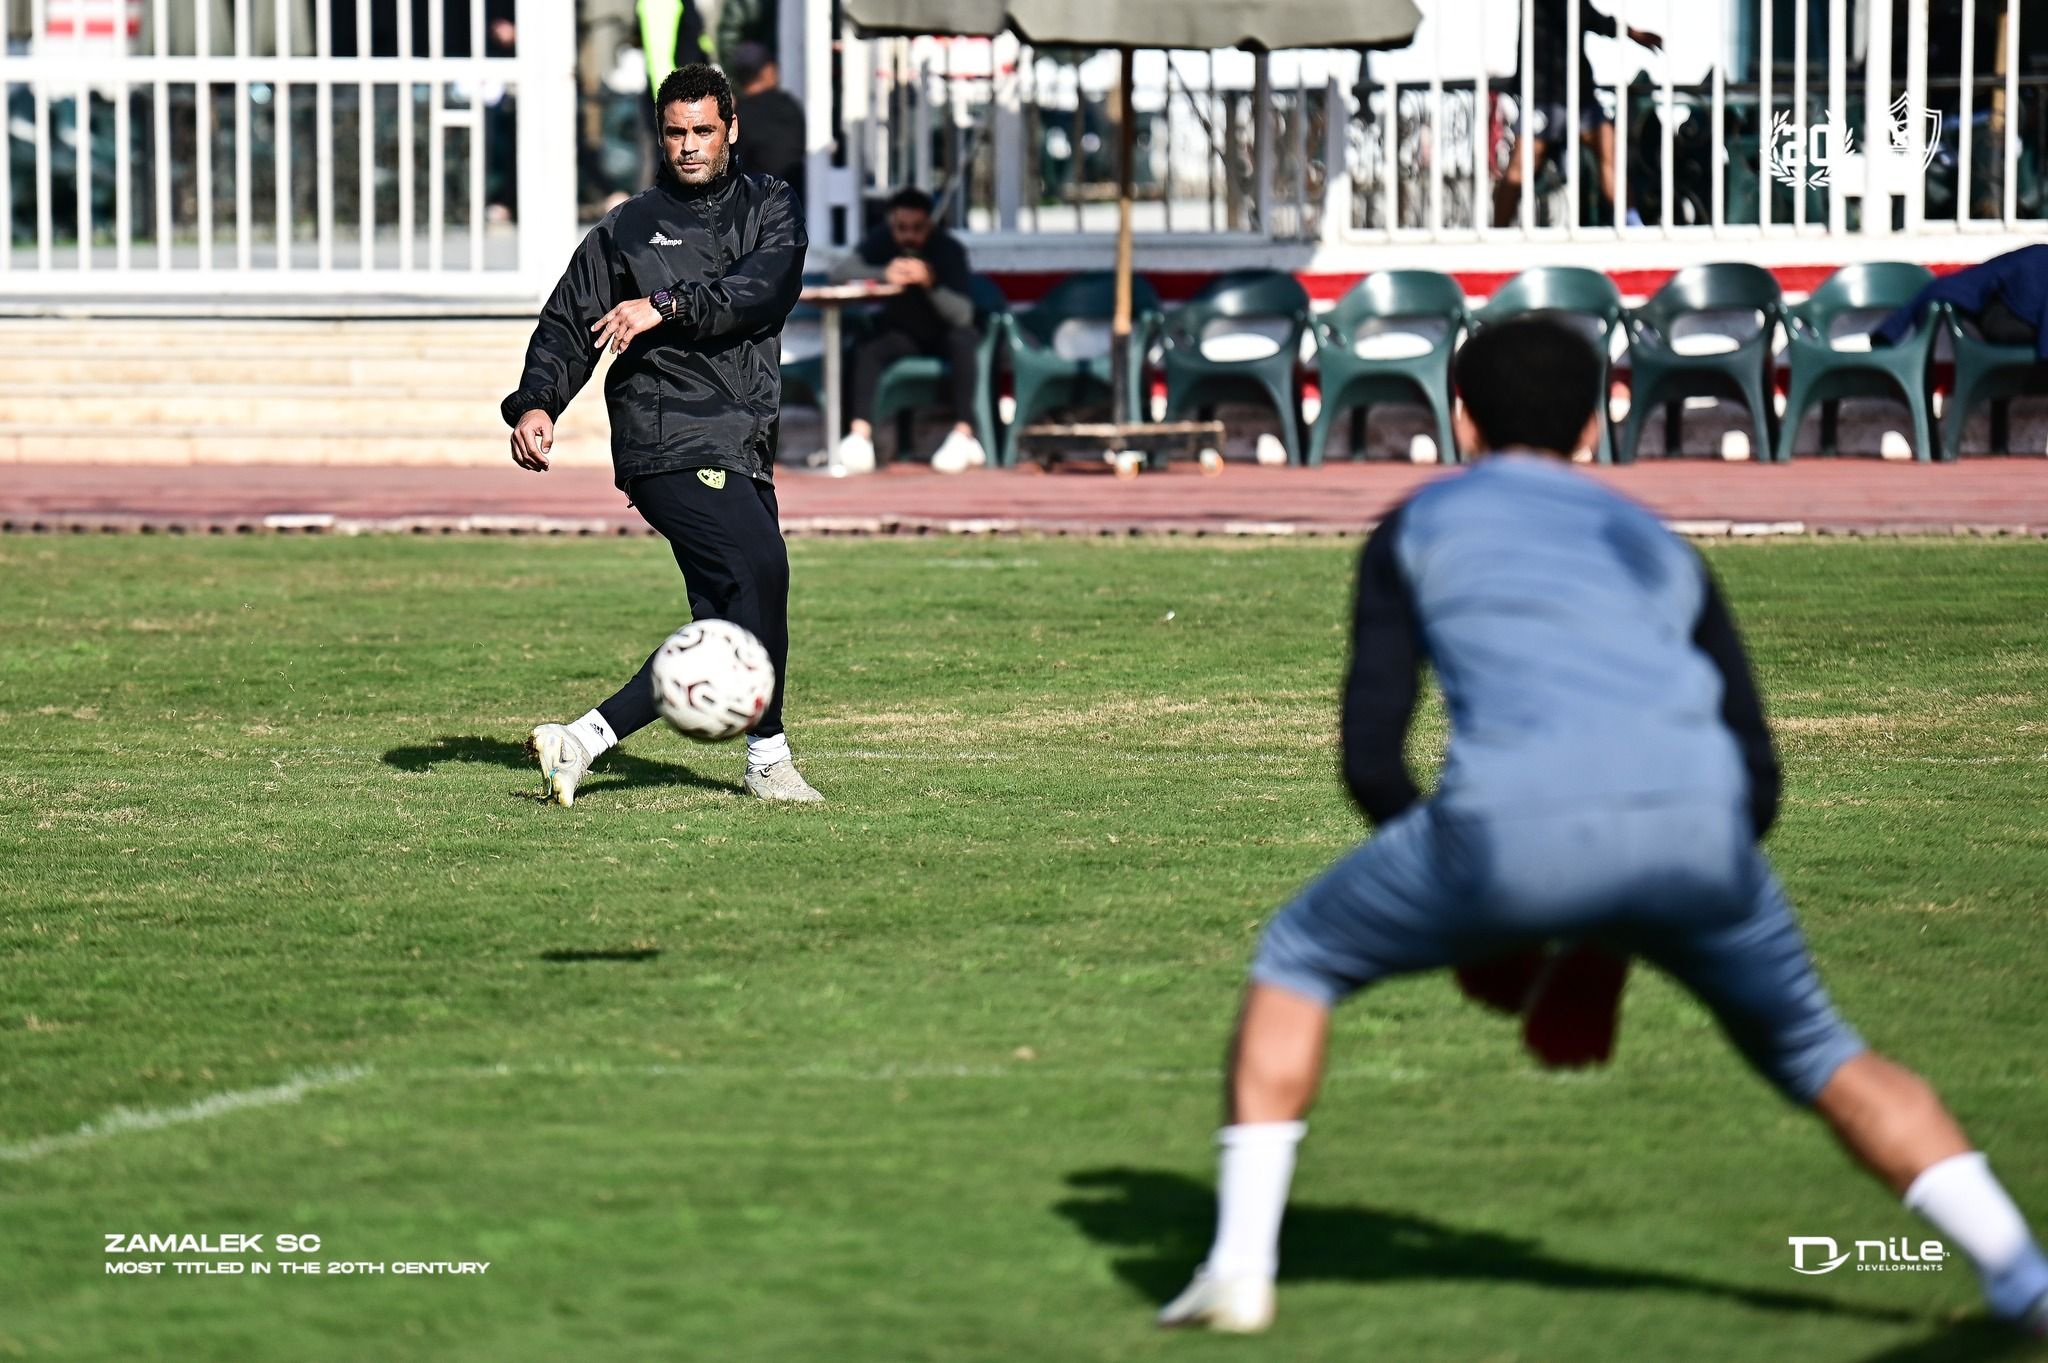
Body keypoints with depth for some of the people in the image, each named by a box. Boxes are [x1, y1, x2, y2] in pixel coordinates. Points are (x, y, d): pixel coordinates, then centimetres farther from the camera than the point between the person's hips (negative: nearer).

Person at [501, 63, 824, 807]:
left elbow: (768, 286, -7)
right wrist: (537, 402, -9)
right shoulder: (627, 229, 10)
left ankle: (587, 737, 6)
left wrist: (669, 306, -19)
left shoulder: (770, 207, 13)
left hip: (742, 446, 4)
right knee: (758, 570, -20)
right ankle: (767, 758, -9)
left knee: (723, 625, 1)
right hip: (667, 439, -4)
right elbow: (567, 326, 9)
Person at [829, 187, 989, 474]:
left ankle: (963, 435, -38)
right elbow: (839, 272, -26)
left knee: (962, 340, -36)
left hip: (945, 333, -2)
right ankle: (860, 433, -39)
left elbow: (962, 315, -30)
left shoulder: (948, 248, -22)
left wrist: (931, 284, -48)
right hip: (903, 334, 2)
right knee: (867, 348, -28)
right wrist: (883, 273, -43)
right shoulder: (882, 240, -12)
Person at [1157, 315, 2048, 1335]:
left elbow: (1370, 758, 14)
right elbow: (1758, 783, 28)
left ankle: (1240, 1268, 13)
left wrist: (1463, 900, 29)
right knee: (1812, 1052, 25)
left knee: (1296, 962, 23)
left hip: (1521, 827, -3)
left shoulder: (1417, 526, 25)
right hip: (1695, 826, 3)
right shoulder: (1656, 547, 33)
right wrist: (1614, 938, 34)